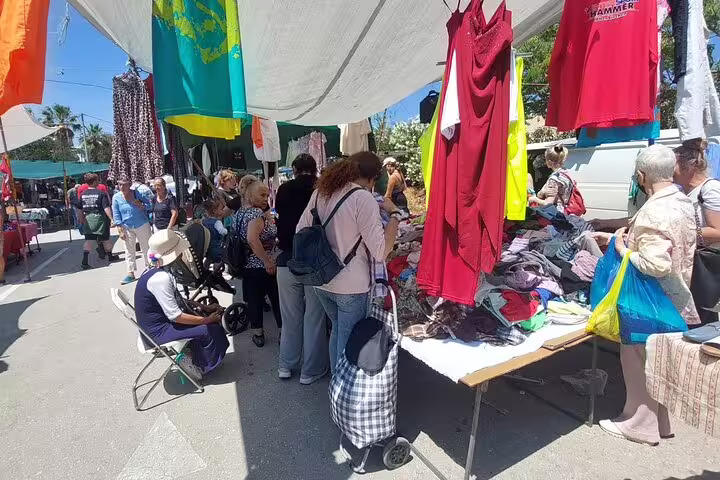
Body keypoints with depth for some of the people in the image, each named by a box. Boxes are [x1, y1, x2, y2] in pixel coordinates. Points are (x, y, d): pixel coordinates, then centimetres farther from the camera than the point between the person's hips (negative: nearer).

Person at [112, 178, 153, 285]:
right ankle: (130, 273, 16)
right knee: (129, 251, 8)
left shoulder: (137, 193, -5)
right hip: (127, 228, 2)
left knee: (147, 248, 7)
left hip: (142, 225, -1)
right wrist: (121, 230, -4)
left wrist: (141, 205, -19)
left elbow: (149, 206, 3)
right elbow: (116, 215, 0)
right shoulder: (116, 197, -2)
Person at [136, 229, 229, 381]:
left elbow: (177, 300, 11)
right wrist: (207, 320, -16)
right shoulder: (160, 278, -28)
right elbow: (175, 316, -26)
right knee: (212, 330, -14)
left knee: (208, 316, 8)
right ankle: (200, 366, 8)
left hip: (161, 320, 9)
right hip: (159, 331, -9)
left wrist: (204, 307, 4)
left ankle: (192, 352, 16)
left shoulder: (158, 270, 1)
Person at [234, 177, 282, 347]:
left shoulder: (240, 212, 8)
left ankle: (258, 335, 25)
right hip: (262, 266, -7)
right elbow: (252, 239, -33)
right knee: (278, 299, 9)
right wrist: (268, 262, -27)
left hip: (247, 265, 7)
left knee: (254, 300, 14)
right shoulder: (257, 213, -19)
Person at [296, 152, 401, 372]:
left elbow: (300, 232, 11)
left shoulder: (321, 192, 4)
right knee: (350, 341, 11)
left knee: (337, 331, 26)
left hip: (321, 280, 7)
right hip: (351, 286, -7)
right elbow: (381, 251, -21)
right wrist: (394, 214, -11)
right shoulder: (363, 198, -17)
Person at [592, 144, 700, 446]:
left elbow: (655, 264, -30)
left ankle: (640, 424, 23)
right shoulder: (682, 201, 5)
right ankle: (662, 421, 37)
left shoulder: (653, 212, -26)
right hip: (675, 298, 9)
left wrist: (622, 250, -18)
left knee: (638, 361, 7)